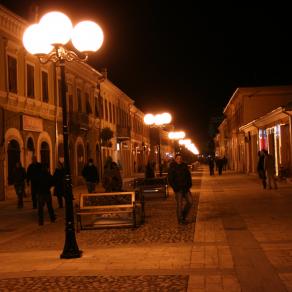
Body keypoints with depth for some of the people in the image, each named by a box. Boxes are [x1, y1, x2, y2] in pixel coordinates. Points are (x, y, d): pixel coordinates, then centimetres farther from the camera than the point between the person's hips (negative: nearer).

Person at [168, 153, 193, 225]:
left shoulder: (185, 166, 7)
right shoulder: (172, 167, -7)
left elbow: (189, 176, 16)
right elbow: (170, 179, -6)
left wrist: (189, 185, 5)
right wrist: (175, 187, -13)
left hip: (185, 188, 5)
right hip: (178, 189, -5)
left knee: (190, 202, 4)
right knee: (179, 204, -1)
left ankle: (184, 215, 22)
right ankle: (180, 220, 9)